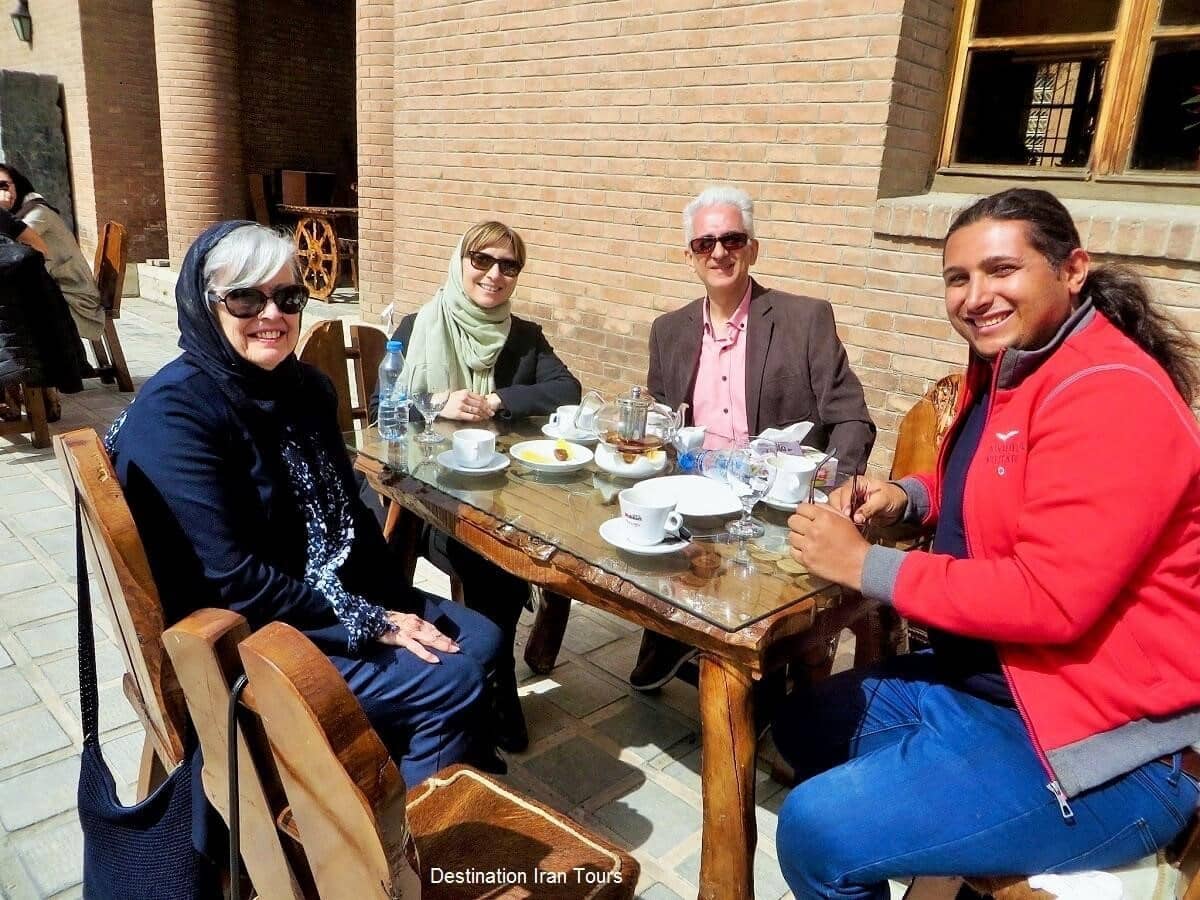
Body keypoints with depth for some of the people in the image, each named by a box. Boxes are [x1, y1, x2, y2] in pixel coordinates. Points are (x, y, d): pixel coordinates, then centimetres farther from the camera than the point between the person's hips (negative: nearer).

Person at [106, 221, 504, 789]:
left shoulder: (304, 386, 3)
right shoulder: (173, 411, -20)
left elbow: (348, 512, 8)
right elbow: (233, 579, -23)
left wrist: (388, 603, -6)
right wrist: (370, 623, -19)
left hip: (335, 596, 8)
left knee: (479, 641, 0)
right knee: (452, 684, -13)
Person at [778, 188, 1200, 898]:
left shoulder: (1110, 393, -23)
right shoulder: (1001, 367, 7)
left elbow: (1051, 598, -28)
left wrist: (865, 565, -21)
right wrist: (908, 496, 2)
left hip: (1105, 743, -10)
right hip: (988, 676, 10)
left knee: (817, 831, -18)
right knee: (805, 728, 17)